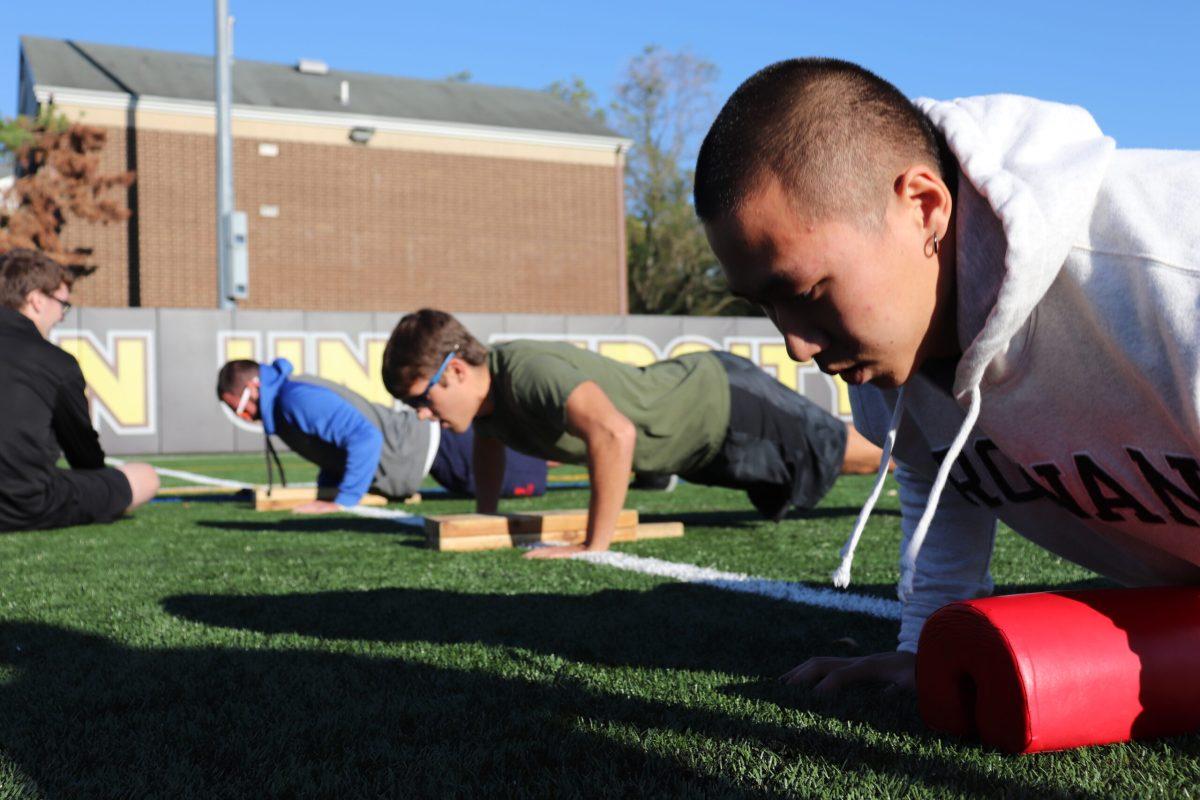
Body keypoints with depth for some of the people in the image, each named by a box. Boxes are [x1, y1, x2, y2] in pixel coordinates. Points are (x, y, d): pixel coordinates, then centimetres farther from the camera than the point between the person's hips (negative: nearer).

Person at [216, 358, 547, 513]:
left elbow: (364, 437, -37)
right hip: (420, 446, 9)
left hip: (426, 444, -9)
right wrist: (325, 492, 10)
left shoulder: (298, 398, -26)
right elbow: (334, 443, 22)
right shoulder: (283, 401, 6)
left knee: (528, 480, -3)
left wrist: (342, 500, -31)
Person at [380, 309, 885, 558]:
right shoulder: (484, 389, -8)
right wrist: (484, 518, 12)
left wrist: (593, 546, -46)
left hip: (724, 402, -8)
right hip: (692, 397, 8)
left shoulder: (529, 373, -37)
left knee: (861, 454, 11)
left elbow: (614, 434, -53)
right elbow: (489, 438, 18)